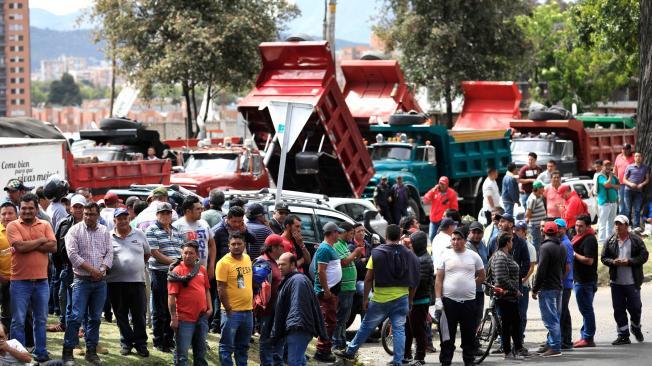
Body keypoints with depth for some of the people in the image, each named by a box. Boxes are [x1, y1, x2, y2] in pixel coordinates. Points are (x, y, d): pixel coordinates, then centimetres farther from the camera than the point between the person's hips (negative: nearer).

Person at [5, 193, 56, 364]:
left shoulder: (45, 225, 6)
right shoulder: (13, 226, -4)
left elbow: (53, 246, -6)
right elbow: (20, 247, -18)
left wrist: (29, 245, -13)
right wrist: (40, 241, -7)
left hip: (41, 281, 3)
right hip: (20, 281, -3)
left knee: (41, 319, 13)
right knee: (18, 321, 0)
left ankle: (40, 352, 23)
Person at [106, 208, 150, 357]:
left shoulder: (139, 235, 8)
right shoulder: (108, 237, 3)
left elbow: (147, 254, 18)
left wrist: (138, 266, 10)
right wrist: (106, 268, -2)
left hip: (137, 280, 0)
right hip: (116, 282, 0)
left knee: (139, 315, 2)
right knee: (121, 316, 8)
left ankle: (141, 344, 10)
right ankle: (126, 342, 19)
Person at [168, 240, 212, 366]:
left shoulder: (202, 269, 7)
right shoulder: (177, 271, -10)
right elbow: (171, 296, -12)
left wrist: (210, 307, 8)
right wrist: (173, 318, -14)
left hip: (202, 317, 6)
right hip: (184, 319, -6)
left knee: (200, 351, 17)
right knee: (181, 353, -2)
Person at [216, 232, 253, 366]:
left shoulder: (247, 258, 8)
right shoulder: (224, 263, -12)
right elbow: (221, 288, -14)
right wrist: (228, 309, -16)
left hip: (248, 311, 7)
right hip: (232, 311, -7)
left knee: (243, 346, 16)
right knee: (227, 346, -1)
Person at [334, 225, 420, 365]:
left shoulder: (377, 253, -7)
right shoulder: (408, 254, 0)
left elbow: (368, 279, -8)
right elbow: (414, 280, 3)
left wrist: (365, 298, -1)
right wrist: (410, 300, 13)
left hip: (380, 299, -2)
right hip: (402, 298, 2)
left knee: (366, 326, 12)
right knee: (399, 329, 6)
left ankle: (350, 351, 25)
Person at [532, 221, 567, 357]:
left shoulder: (546, 247, -15)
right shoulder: (562, 247, 12)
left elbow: (541, 270, -18)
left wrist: (535, 289, -12)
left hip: (547, 288, -9)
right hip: (558, 287, 9)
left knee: (550, 319, -7)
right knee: (555, 318, 15)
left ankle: (555, 347, -7)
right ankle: (550, 343, 23)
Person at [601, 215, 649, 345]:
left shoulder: (636, 240, -3)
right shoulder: (610, 241, 5)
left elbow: (644, 256, -5)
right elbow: (603, 257, 8)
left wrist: (629, 261, -17)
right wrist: (613, 262, -13)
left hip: (632, 282, -3)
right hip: (616, 282, 3)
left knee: (635, 307, 4)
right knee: (619, 310, 4)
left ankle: (636, 327, 32)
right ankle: (623, 335, 12)